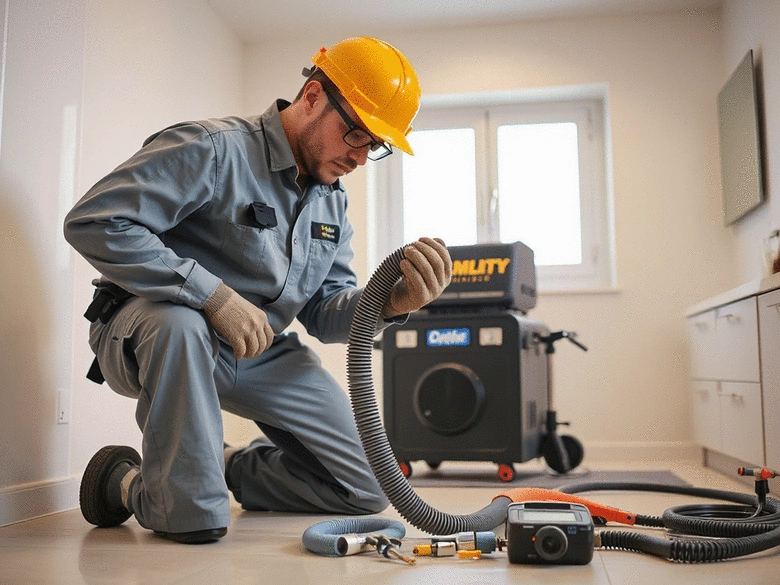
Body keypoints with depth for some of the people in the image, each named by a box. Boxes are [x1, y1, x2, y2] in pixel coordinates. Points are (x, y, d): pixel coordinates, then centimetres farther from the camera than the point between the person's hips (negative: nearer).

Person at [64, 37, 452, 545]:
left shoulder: (332, 200, 7)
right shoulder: (213, 150, -18)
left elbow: (325, 312, 3)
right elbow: (94, 221, -27)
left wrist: (393, 302, -19)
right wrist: (213, 294, -31)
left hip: (261, 351, 6)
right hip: (153, 330, -5)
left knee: (368, 487, -2)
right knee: (181, 323, -44)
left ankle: (230, 465, 21)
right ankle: (144, 489, -19)